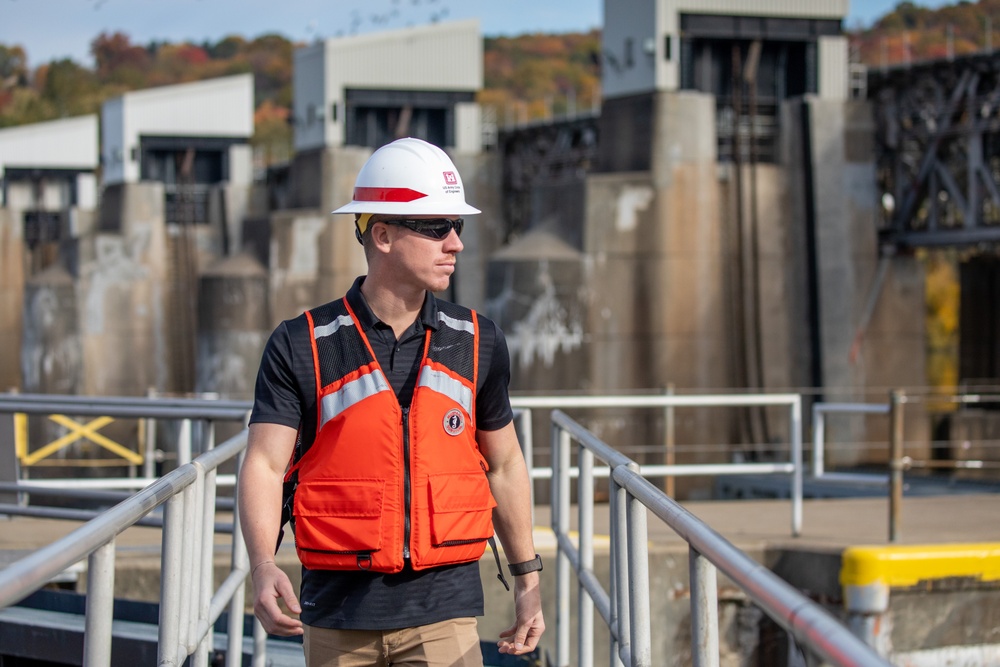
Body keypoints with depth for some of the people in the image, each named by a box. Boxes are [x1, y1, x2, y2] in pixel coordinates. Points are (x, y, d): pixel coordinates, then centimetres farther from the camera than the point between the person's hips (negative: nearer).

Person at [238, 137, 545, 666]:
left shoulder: (477, 344, 6)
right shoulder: (301, 347, -3)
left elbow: (503, 466, 17)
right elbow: (265, 465, -10)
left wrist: (527, 580, 19)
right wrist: (263, 568, -27)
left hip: (443, 608, 1)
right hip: (338, 612, 0)